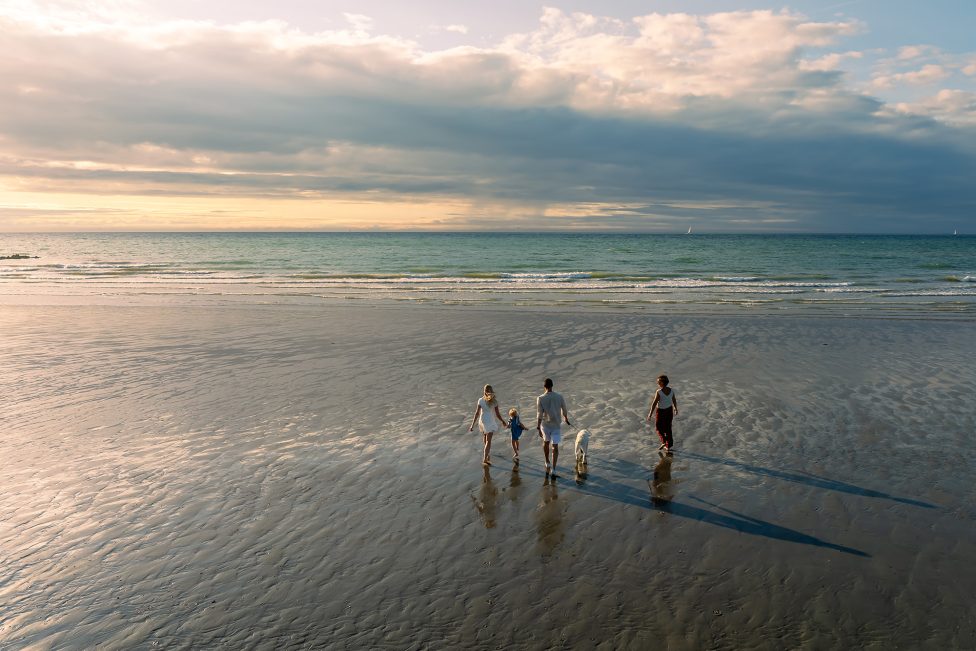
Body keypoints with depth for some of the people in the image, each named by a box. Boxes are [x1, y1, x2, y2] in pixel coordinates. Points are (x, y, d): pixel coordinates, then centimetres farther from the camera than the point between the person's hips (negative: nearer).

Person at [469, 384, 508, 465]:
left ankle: (488, 456, 38)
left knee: (486, 439, 23)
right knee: (488, 441, -4)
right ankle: (485, 459, -15)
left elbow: (477, 413, -10)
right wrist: (503, 422, 8)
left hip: (482, 421, 3)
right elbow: (497, 414, -8)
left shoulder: (480, 400, -8)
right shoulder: (494, 401, -12)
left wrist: (472, 425, -7)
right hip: (490, 421, -3)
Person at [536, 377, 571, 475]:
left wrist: (538, 429, -11)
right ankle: (553, 469, -2)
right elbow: (564, 411, 5)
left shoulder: (540, 399, -13)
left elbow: (539, 415, -15)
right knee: (555, 446, 5)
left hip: (545, 425, 0)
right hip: (556, 425, 0)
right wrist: (566, 420, 25)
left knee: (546, 442, 24)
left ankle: (547, 463, 35)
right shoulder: (559, 397, -7)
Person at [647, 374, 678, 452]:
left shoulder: (659, 392, -28)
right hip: (669, 410, 5)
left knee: (658, 427, 18)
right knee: (668, 428, 19)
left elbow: (654, 403, -23)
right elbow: (674, 400, 4)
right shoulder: (671, 390, -11)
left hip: (661, 411, -5)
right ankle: (668, 446, 25)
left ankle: (664, 442, 4)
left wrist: (650, 414, -14)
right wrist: (676, 409, 22)